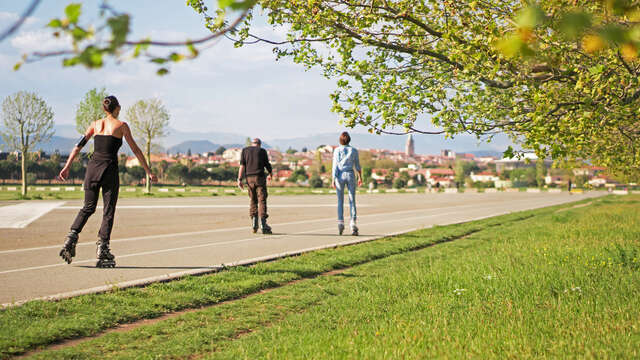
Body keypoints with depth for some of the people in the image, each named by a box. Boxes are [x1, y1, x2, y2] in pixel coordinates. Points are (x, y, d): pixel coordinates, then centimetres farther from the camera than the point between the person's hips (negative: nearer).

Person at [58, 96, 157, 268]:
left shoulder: (96, 124, 11)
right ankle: (102, 249, 1)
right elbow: (136, 150, 1)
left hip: (93, 168, 4)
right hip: (109, 169, -4)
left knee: (88, 208, 17)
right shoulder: (121, 125, 0)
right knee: (108, 211, 4)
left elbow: (79, 145, 7)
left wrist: (67, 167, 8)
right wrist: (148, 171, 6)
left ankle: (71, 238, 2)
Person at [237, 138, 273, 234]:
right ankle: (263, 225, -13)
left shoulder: (245, 150, 13)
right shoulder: (262, 151, 9)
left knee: (253, 201, 14)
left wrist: (239, 179, -2)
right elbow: (267, 165, 11)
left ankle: (254, 224, 6)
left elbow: (242, 165, 2)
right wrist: (270, 174, 31)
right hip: (260, 177, -2)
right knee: (262, 201, -4)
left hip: (249, 177, 2)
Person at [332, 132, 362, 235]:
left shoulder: (337, 150, -3)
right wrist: (360, 178, 18)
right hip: (350, 176, 0)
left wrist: (333, 180, -7)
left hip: (340, 176, 0)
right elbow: (357, 166, 5)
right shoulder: (354, 150, 2)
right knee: (352, 201, 2)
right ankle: (353, 225, -11)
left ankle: (341, 224, 4)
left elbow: (335, 166, -7)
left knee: (340, 201, 10)